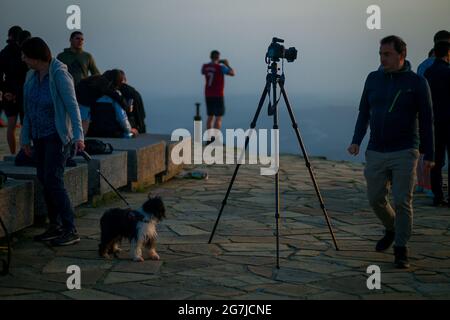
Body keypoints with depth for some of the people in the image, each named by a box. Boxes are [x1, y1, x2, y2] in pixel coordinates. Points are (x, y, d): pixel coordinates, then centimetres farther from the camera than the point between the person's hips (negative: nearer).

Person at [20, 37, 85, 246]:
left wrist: (78, 136, -26)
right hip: (39, 137, 7)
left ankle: (70, 230, -10)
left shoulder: (59, 74, -15)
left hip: (57, 136, -7)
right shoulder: (32, 76, 6)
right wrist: (26, 138, 15)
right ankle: (55, 227, 16)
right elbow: (28, 109, 13)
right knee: (44, 180, 7)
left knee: (53, 180, -13)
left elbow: (72, 106, -19)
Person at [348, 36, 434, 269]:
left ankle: (401, 250, 4)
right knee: (376, 199, 9)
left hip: (404, 153, -4)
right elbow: (364, 113, 13)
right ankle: (391, 230, 37)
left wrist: (429, 154, -3)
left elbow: (426, 121, -2)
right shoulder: (373, 79, 7)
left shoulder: (416, 83, -5)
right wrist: (356, 141, 0)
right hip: (375, 152, 4)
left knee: (402, 201, -7)